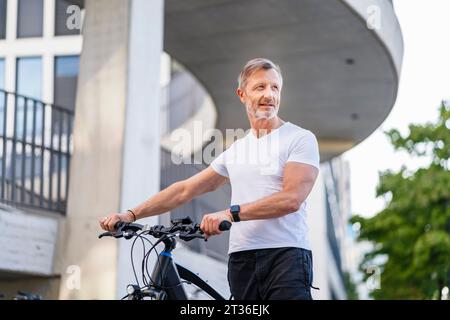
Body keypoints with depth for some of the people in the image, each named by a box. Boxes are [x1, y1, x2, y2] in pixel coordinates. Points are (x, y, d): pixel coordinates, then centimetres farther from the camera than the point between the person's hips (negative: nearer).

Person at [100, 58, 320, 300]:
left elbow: (291, 198, -13)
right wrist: (131, 215, 15)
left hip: (286, 254, -5)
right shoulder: (236, 150, 21)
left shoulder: (301, 139, 1)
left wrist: (231, 213, -21)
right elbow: (185, 190, 23)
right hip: (241, 259, 6)